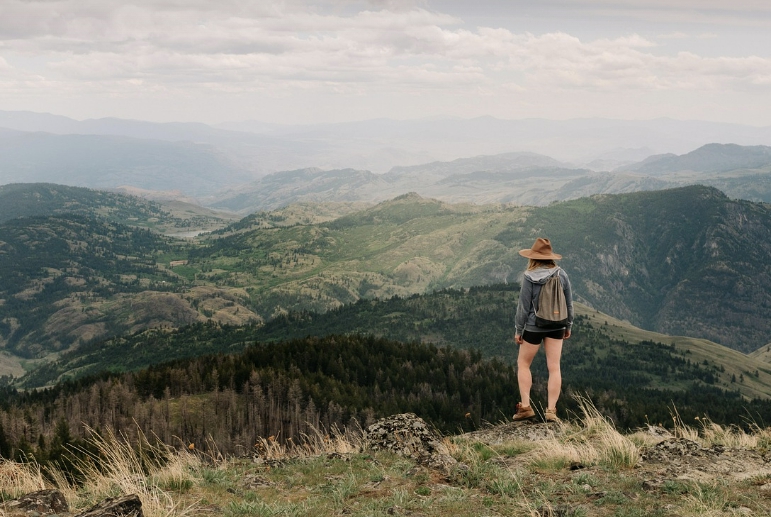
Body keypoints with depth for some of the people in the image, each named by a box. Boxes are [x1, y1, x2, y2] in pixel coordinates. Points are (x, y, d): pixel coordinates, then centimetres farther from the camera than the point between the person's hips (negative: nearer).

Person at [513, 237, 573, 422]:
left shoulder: (530, 278, -14)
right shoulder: (561, 275, -2)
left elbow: (523, 306, -10)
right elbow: (569, 303, 5)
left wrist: (518, 329, -1)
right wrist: (568, 326, 17)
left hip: (534, 327, -3)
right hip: (556, 327, 3)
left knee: (523, 364, 13)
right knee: (554, 367, 5)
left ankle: (525, 406, 8)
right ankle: (551, 410, 3)